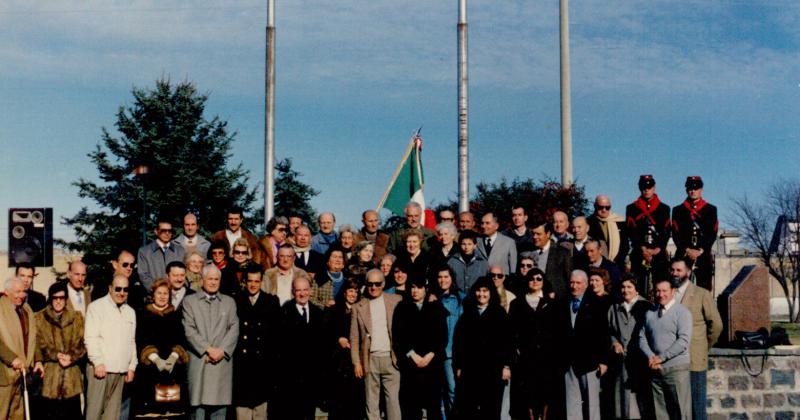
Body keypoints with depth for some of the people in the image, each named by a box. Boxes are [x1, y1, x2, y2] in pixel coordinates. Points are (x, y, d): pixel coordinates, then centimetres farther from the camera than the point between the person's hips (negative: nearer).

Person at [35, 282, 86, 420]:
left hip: (72, 374, 2)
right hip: (49, 375, -1)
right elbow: (40, 345, 0)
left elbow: (81, 344, 6)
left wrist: (71, 357, -12)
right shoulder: (40, 319, 8)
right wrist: (57, 356, -15)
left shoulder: (76, 318, 13)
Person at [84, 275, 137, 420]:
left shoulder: (130, 312, 18)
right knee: (95, 408, -6)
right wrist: (98, 362, -15)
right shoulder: (97, 307, -1)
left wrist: (132, 366, 13)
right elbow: (90, 337, -8)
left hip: (121, 370, 6)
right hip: (101, 368, -5)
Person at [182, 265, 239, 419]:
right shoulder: (190, 301, 9)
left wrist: (222, 350, -8)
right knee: (198, 405, -4)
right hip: (199, 361, -2)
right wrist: (208, 349, -10)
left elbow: (234, 329, 6)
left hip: (222, 362, 2)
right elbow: (189, 330, -1)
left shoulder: (229, 302, 16)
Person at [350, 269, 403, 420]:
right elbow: (354, 338, 7)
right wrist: (356, 363, 1)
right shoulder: (359, 307, 7)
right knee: (371, 401, 4)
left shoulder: (396, 301, 5)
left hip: (391, 358, -1)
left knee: (393, 399, -1)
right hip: (370, 360, 1)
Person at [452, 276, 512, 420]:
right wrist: (458, 366, 1)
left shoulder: (500, 313, 6)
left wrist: (506, 366, -5)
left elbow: (507, 341, 2)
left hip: (493, 369, -1)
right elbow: (458, 341, 7)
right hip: (470, 369, 1)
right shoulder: (467, 313, 11)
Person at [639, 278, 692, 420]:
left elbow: (683, 341, -13)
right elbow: (642, 338, 10)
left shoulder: (682, 312, -4)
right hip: (655, 369, 5)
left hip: (676, 369, -5)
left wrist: (661, 357, -13)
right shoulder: (650, 314, 12)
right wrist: (651, 357, -8)